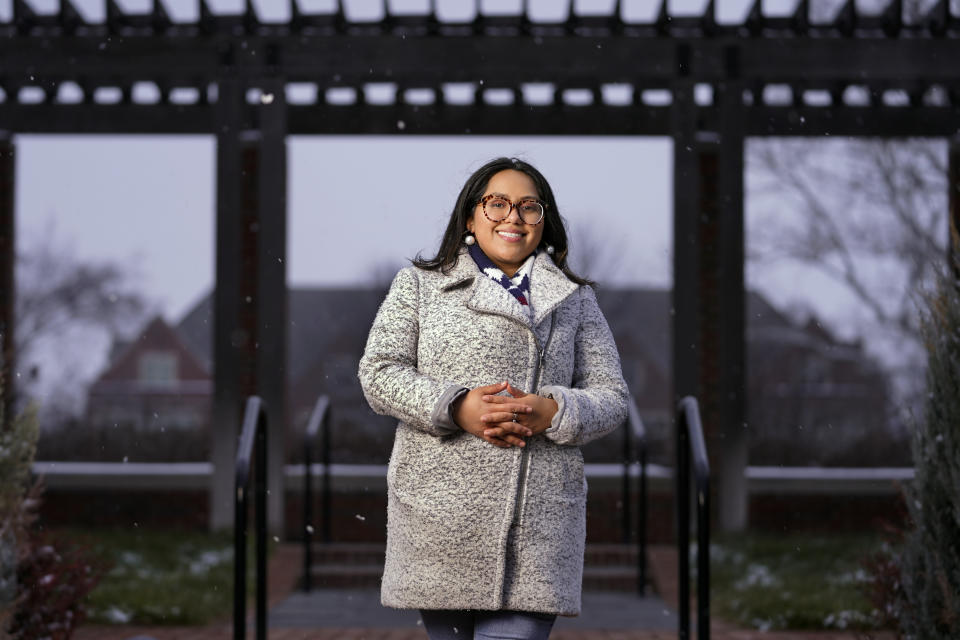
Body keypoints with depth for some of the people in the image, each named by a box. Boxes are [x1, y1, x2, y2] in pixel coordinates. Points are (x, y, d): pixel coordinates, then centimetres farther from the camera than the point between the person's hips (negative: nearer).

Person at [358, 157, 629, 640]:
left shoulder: (575, 300, 16)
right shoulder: (419, 284, 12)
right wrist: (455, 408, -13)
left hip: (538, 520, 0)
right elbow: (379, 372, 3)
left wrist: (553, 413, -10)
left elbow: (611, 396, 11)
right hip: (440, 513, 0)